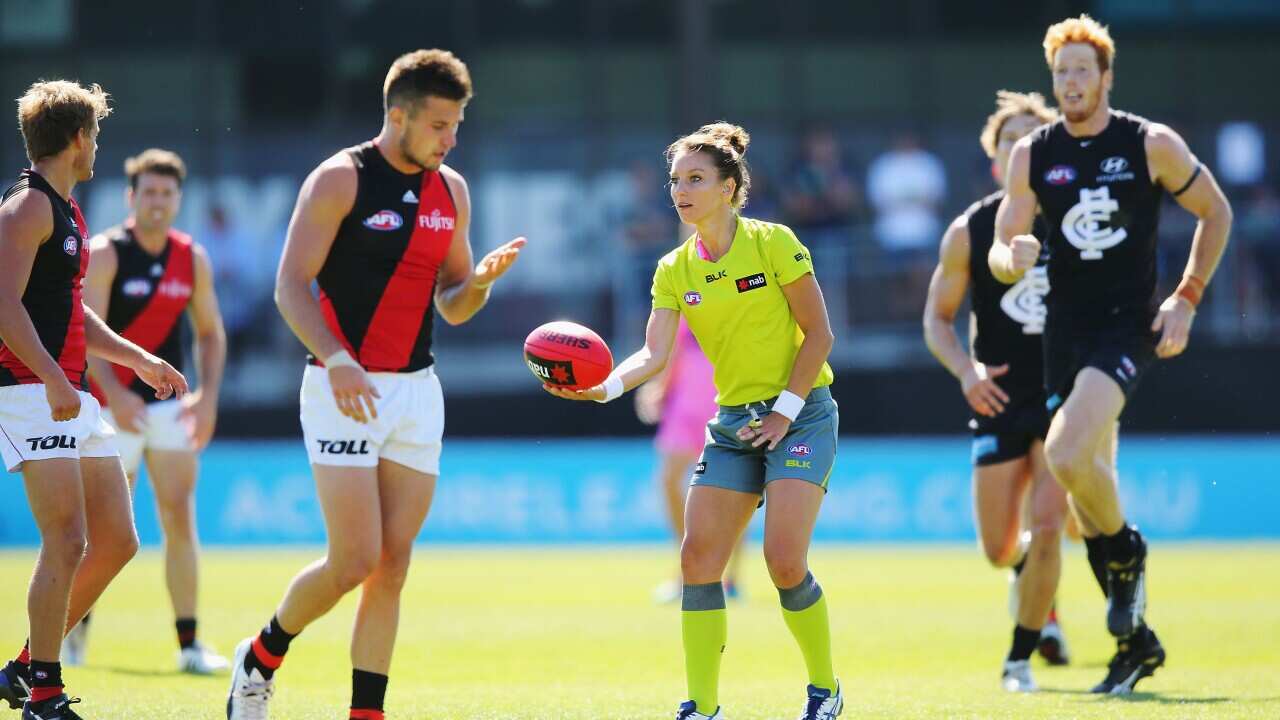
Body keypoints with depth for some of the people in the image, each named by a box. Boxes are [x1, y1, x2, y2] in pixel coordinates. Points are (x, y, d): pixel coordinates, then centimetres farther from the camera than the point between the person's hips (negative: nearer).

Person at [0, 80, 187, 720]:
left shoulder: (65, 212, 21)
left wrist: (139, 360, 31)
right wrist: (53, 380, -28)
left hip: (72, 397, 10)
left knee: (116, 543, 9)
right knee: (68, 543, -16)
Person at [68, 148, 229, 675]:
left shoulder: (193, 259, 5)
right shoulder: (104, 254, -9)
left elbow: (211, 333, 12)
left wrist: (208, 395, -3)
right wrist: (114, 394, -29)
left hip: (170, 404, 4)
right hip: (115, 406, -3)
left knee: (180, 518, -6)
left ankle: (189, 645, -5)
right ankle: (77, 620, 25)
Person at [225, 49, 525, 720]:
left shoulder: (451, 190, 11)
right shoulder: (340, 179, -7)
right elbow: (291, 285, -11)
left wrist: (481, 279, -6)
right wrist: (336, 360, -25)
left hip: (417, 391, 6)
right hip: (345, 390, -6)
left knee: (392, 566, 1)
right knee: (355, 560, -11)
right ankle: (262, 655, 13)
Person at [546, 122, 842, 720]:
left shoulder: (773, 243, -9)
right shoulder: (674, 270, 4)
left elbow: (818, 334, -7)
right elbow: (654, 353, -8)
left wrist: (785, 411, -13)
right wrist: (603, 387, -27)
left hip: (800, 415, -5)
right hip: (732, 423, 5)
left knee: (784, 560, -18)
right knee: (698, 558, -7)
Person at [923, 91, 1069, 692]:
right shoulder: (969, 231, -2)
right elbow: (937, 318, 5)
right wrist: (966, 371, -13)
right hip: (1001, 401, 1)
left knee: (1047, 524, -16)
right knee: (999, 550, 3)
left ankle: (1020, 655, 1)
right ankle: (1040, 594, 41)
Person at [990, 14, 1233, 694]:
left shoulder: (1152, 145, -5)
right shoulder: (1032, 155, 3)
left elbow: (1216, 213, 6)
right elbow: (1000, 252, 2)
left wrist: (1186, 299, -2)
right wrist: (1012, 256, -23)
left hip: (1129, 325, -5)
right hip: (1065, 329, 5)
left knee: (1066, 452, -26)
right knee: (1086, 480, 6)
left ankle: (1127, 554, 2)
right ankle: (1136, 639, 19)